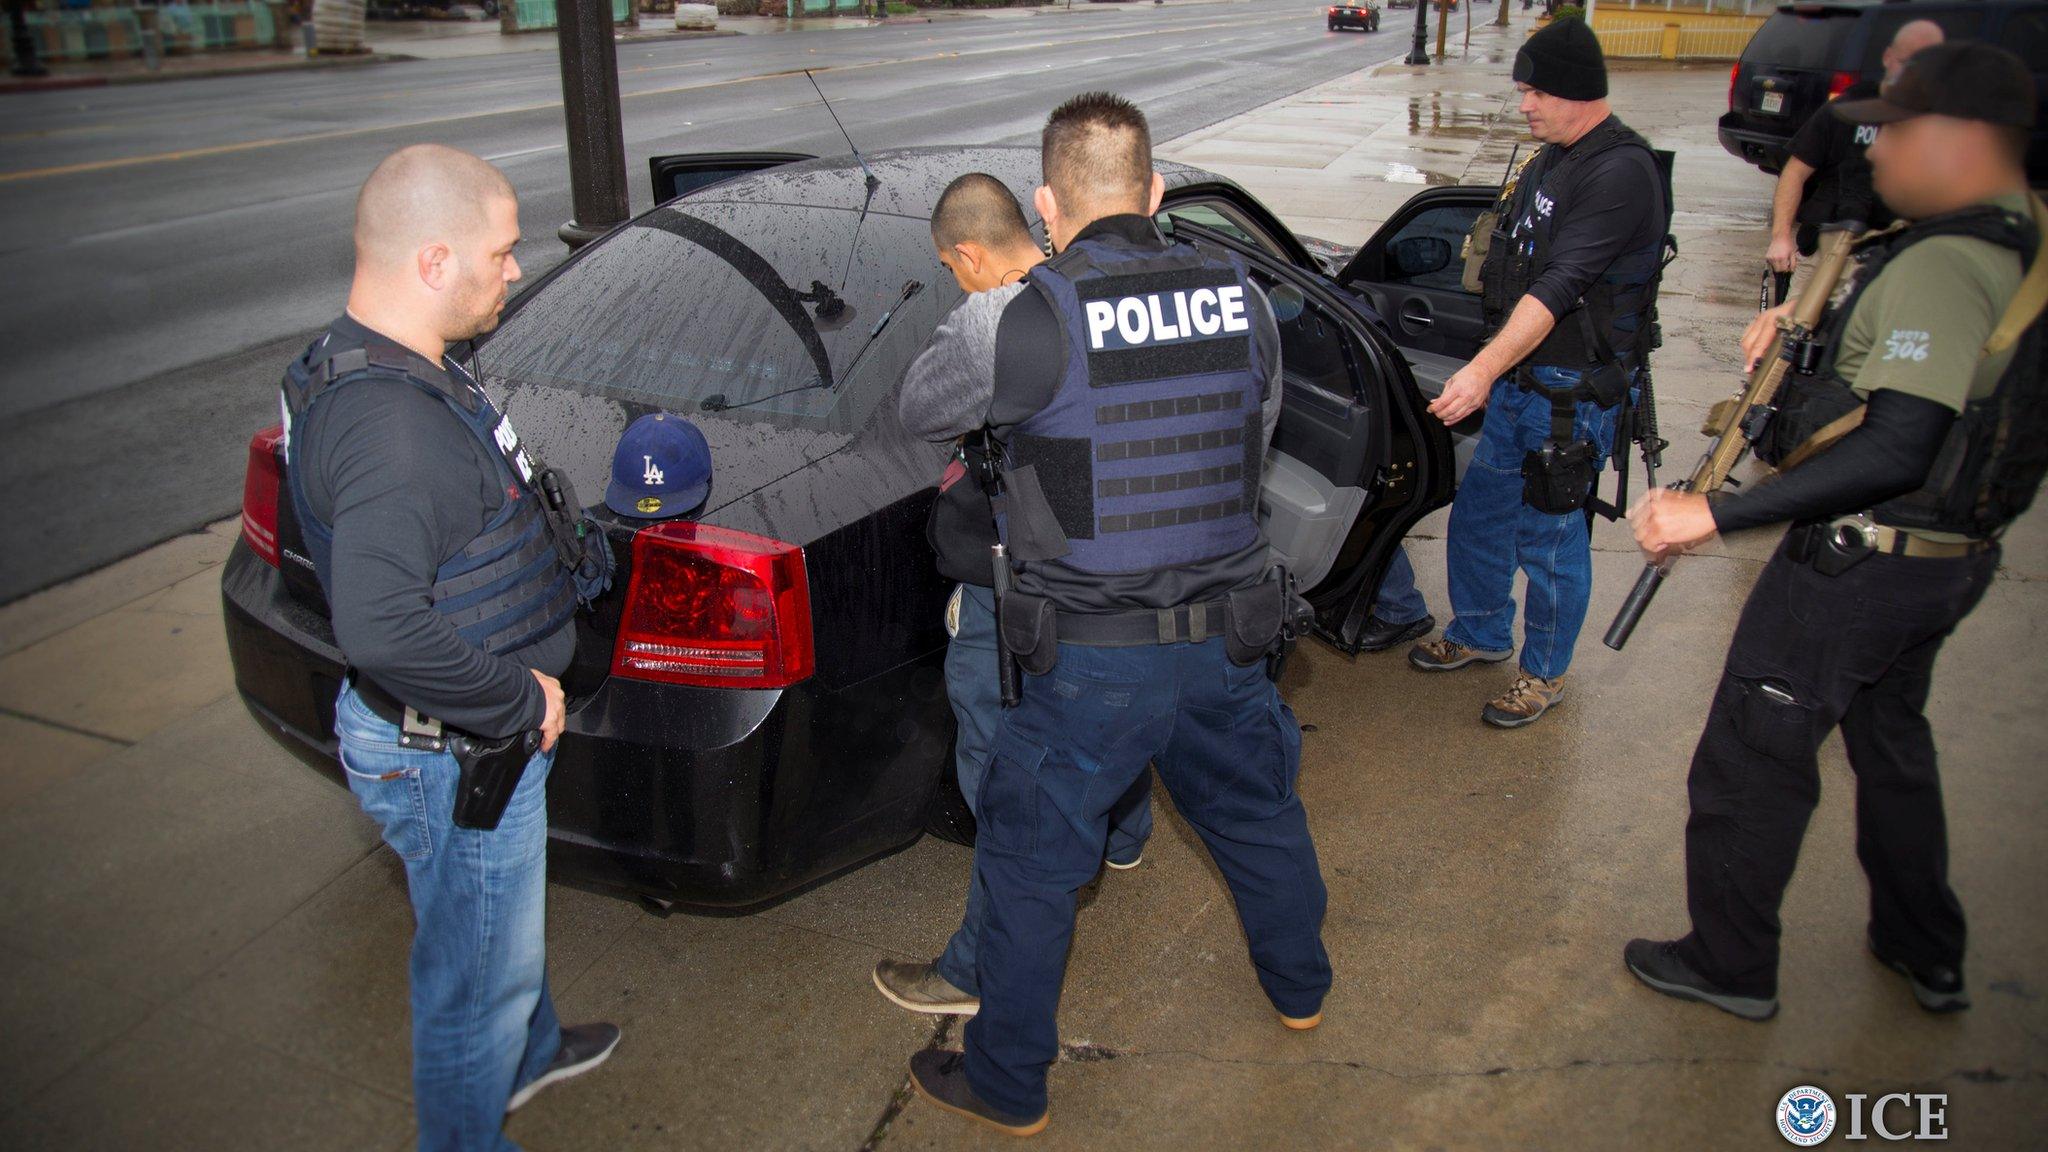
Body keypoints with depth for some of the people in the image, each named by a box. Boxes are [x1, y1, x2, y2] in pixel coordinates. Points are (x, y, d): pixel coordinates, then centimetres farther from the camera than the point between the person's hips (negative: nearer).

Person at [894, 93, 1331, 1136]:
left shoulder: (1033, 318, -19)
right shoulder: (1240, 296, -2)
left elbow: (918, 413, -2)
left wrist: (970, 322, 16)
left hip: (1094, 663, -5)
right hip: (1229, 637, 5)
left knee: (1031, 864, 13)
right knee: (1257, 809, 28)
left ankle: (1007, 1084, 29)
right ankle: (1299, 987, 52)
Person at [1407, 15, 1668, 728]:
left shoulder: (1619, 172, -20)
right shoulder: (1551, 161, 10)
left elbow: (1560, 286, -29)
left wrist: (1483, 371, -37)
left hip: (1573, 394, -9)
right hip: (1518, 378, 9)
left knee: (1549, 537, 4)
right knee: (1477, 514, 17)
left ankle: (1545, 674, 24)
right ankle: (1481, 634, 39)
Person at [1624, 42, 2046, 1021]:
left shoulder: (1940, 266, -26)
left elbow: (1897, 448, -34)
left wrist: (1712, 513, -36)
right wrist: (1814, 319, 7)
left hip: (1857, 564, -10)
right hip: (1947, 561, 10)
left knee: (1749, 761, 5)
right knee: (1890, 739, 27)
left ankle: (1730, 968, 21)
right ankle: (1928, 955, 43)